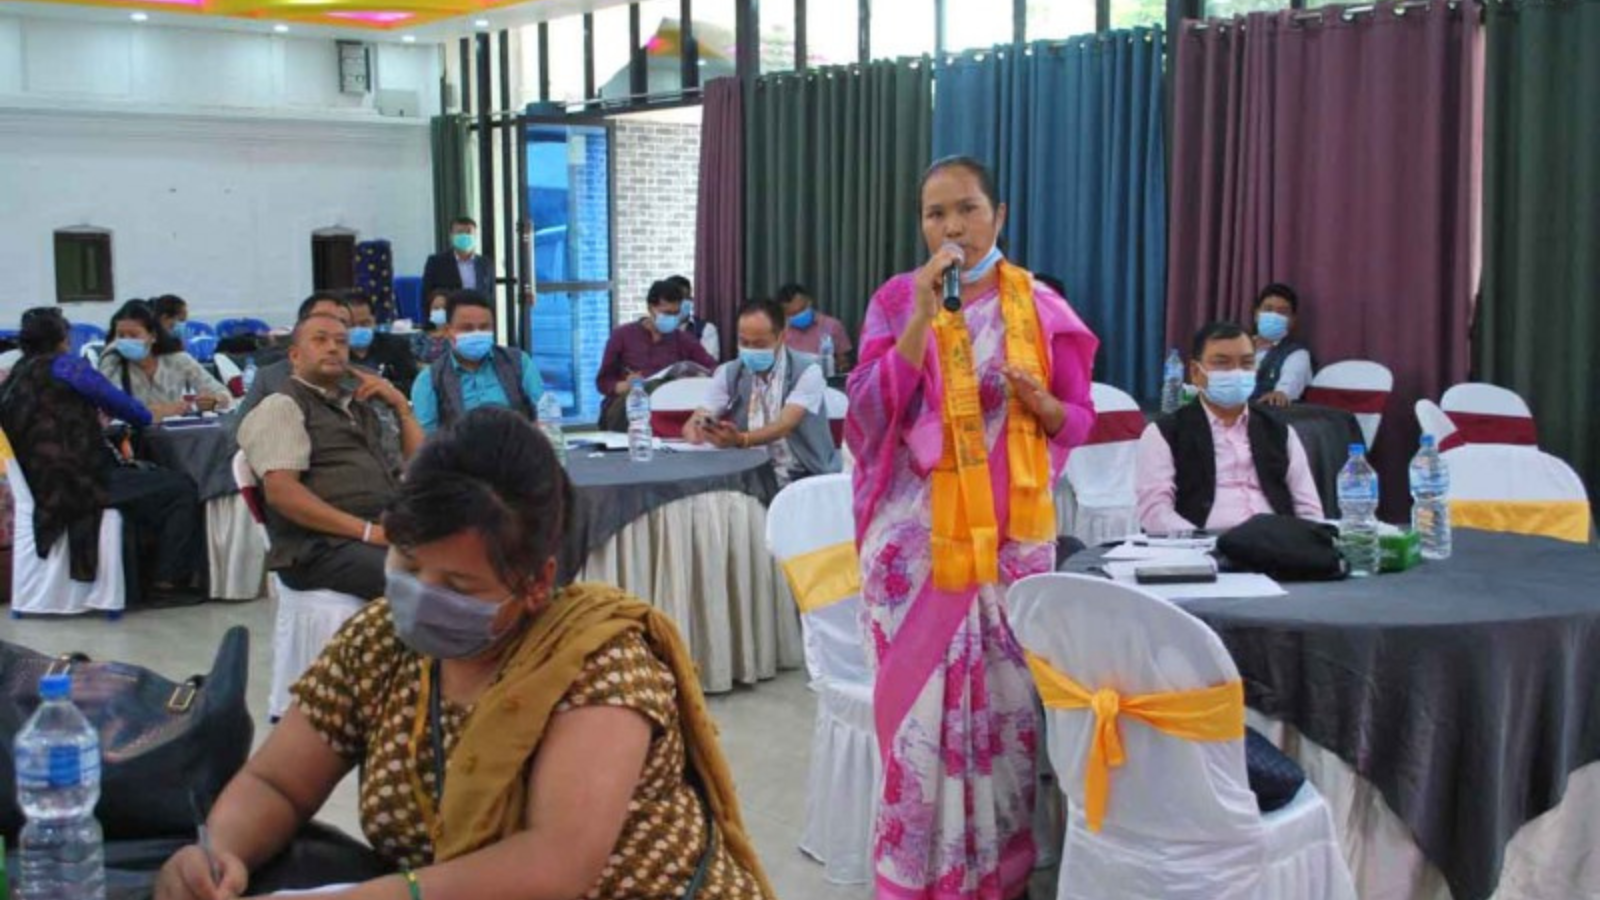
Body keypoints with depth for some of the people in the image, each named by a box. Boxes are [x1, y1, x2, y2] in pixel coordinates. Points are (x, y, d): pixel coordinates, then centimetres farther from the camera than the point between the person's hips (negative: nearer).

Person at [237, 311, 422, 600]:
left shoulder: (361, 406, 26)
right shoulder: (281, 406, 5)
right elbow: (281, 490, -10)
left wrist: (400, 403, 14)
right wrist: (366, 530, -18)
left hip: (391, 530, 7)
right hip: (324, 544, -7)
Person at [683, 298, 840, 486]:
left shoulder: (806, 371, -7)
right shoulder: (728, 373, 5)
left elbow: (785, 425, -22)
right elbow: (692, 424, -1)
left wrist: (741, 440, -42)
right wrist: (700, 432, -28)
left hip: (804, 480, -3)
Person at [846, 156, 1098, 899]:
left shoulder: (1039, 306, 4)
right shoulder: (896, 300, 1)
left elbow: (1080, 420, 8)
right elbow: (868, 416, -9)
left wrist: (1040, 402, -14)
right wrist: (921, 318, -16)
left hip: (1012, 535, 2)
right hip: (916, 537, -1)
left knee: (1007, 701, 6)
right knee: (920, 701, 1)